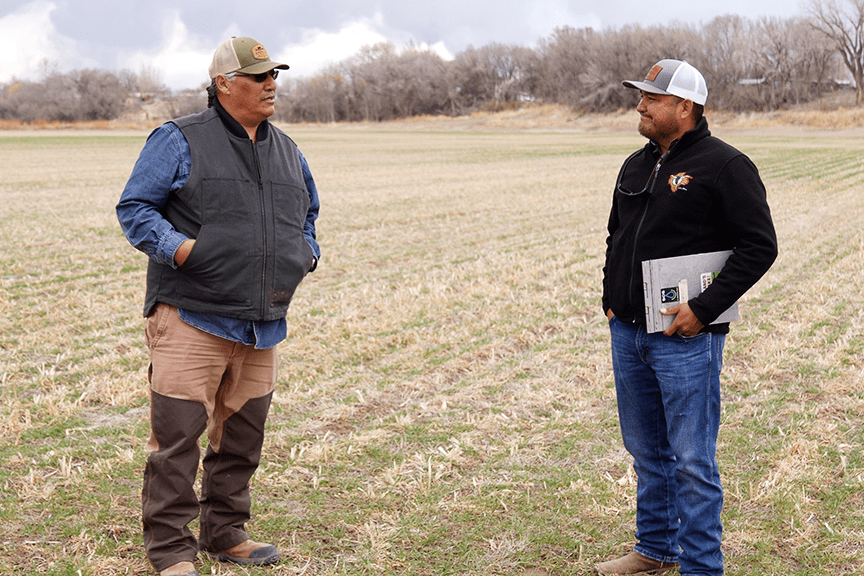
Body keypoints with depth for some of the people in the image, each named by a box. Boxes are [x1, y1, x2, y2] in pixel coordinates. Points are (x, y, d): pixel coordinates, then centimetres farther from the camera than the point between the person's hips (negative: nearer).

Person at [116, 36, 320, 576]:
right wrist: (175, 245, -19)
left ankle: (226, 533, 28)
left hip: (262, 325, 6)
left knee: (242, 437, 14)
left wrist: (307, 251, 11)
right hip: (191, 319, -6)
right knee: (177, 436, -6)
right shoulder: (180, 141, -4)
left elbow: (308, 212, 30)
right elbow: (134, 207, -4)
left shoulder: (287, 151, 16)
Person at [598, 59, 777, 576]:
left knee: (692, 460, -3)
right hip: (627, 334, 8)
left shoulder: (725, 166, -10)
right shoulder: (636, 166, 13)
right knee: (646, 451, 18)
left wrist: (704, 309, -18)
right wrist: (611, 299, 13)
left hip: (685, 338, -7)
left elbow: (760, 246, -13)